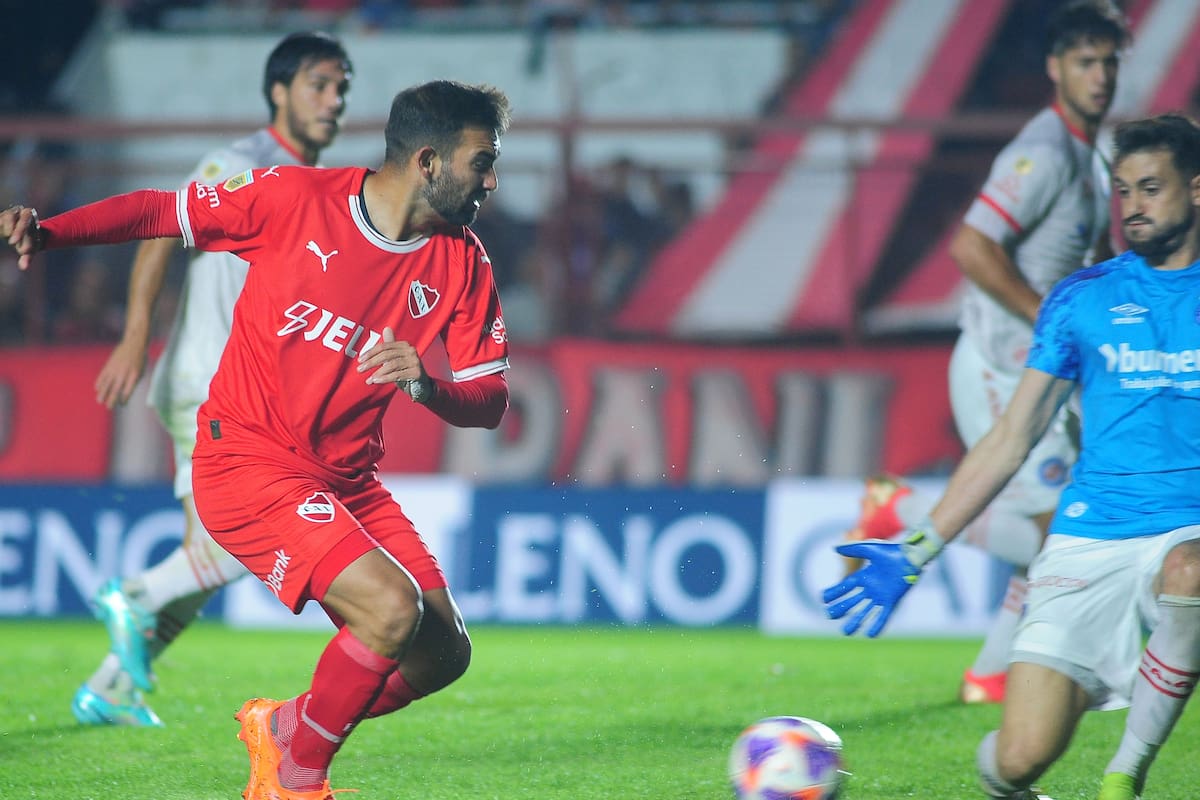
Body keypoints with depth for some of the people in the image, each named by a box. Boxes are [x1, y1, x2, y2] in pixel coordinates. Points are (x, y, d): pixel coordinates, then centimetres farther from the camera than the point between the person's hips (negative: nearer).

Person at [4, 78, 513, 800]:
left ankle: (285, 727, 28)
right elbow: (161, 211, -4)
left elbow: (491, 401, -1)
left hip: (349, 481, 6)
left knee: (444, 654, 4)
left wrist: (428, 386, -24)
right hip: (251, 462, -6)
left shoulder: (463, 265, -1)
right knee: (391, 610, -23)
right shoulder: (295, 198, -13)